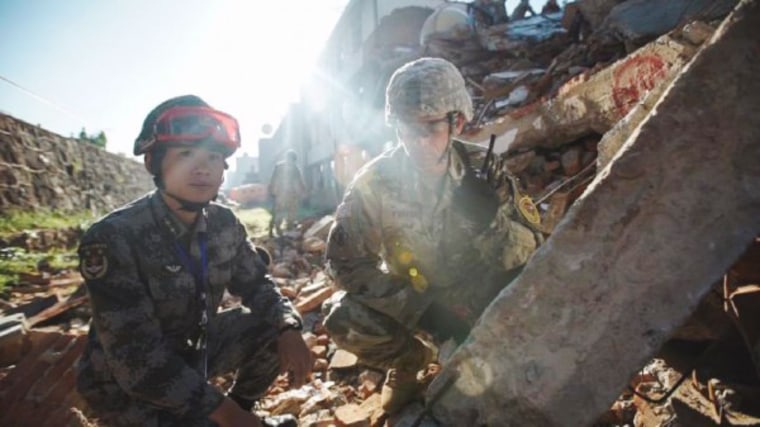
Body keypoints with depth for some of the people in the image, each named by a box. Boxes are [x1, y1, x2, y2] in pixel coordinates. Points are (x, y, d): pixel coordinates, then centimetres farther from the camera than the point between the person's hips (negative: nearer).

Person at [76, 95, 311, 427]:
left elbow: (256, 284, 1)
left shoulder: (223, 223, -9)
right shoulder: (112, 238, -27)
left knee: (275, 328, -9)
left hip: (192, 350, 6)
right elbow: (137, 357, -29)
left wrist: (288, 328, -21)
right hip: (126, 381, -6)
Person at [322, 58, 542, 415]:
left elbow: (528, 257, -14)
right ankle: (411, 358, 6)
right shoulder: (374, 183, -21)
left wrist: (492, 221, -37)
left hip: (478, 296, 1)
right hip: (411, 300, -1)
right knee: (342, 318, -26)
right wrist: (419, 309, -27)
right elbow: (344, 261, -19)